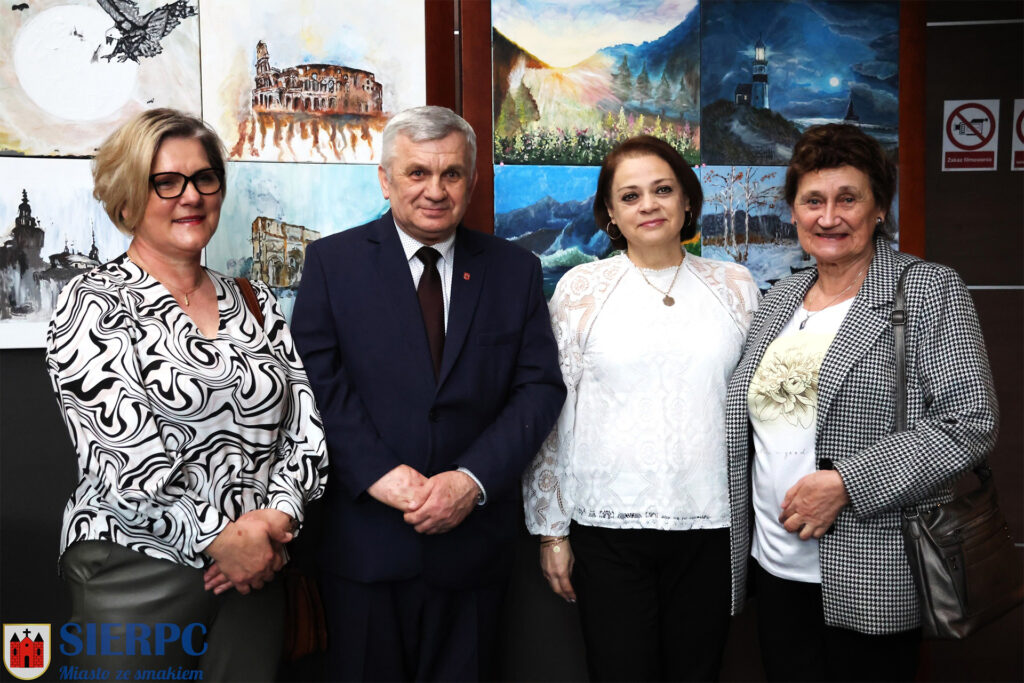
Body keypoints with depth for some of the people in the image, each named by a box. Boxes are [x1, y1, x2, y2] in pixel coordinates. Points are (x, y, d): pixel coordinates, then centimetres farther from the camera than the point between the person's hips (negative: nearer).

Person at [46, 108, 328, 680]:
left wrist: (278, 514, -11)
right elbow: (120, 449, -16)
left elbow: (304, 426, 5)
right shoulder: (93, 305, -6)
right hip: (135, 572, -4)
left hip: (252, 569, 5)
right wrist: (218, 536, -16)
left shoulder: (255, 303, 9)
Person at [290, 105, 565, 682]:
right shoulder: (332, 261, 1)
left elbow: (540, 386, -1)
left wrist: (472, 480, -13)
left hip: (473, 536, 2)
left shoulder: (516, 270, 5)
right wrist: (377, 473, -17)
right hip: (365, 539, -1)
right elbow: (318, 377, -7)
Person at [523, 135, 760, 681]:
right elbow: (549, 414, 2)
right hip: (608, 528, -2)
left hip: (711, 523, 2)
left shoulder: (734, 286, 7)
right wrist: (551, 529, 0)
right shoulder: (580, 288, 1)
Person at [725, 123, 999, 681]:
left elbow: (972, 422, -14)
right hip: (776, 567, 5)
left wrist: (845, 482, -20)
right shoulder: (777, 301, 11)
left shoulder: (929, 291, -6)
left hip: (871, 582, -5)